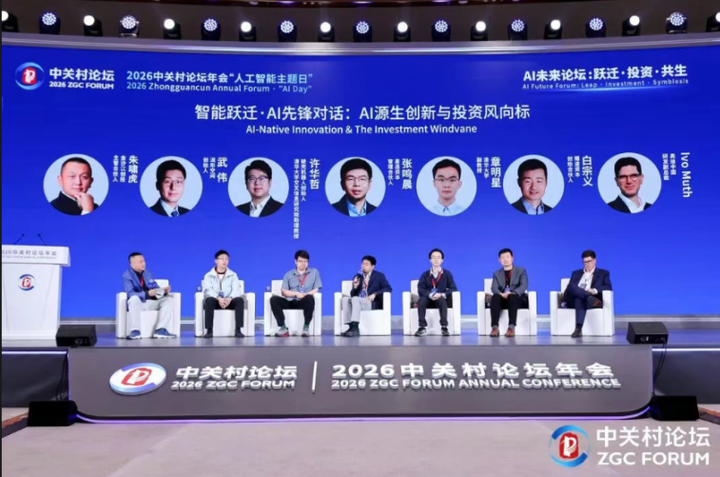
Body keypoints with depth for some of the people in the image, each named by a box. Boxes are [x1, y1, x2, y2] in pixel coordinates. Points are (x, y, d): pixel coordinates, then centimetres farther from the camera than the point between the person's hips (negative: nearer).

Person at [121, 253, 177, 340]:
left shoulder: (147, 273, 12)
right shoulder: (127, 276, -9)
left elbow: (155, 287, 12)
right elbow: (130, 294, -23)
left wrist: (164, 291, -12)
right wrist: (147, 294, -38)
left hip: (150, 303, 6)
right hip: (137, 303, -6)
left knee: (169, 299, -13)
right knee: (134, 298, -39)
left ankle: (161, 330, -24)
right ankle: (135, 331, -36)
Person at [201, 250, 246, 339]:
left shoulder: (233, 275, 10)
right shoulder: (208, 275, 4)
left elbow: (236, 290, -5)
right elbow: (208, 290, -12)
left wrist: (230, 298, -28)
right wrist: (218, 298, -31)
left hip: (229, 301, 2)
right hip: (215, 301, -1)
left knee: (240, 300, -29)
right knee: (210, 300, -36)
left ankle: (238, 330, -30)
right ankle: (209, 330, -34)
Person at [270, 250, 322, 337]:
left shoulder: (314, 272, 16)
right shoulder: (288, 274, 17)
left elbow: (316, 290, 5)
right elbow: (284, 292, 5)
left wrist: (305, 295, -15)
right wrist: (296, 293, -14)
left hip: (304, 301, -2)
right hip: (290, 302, 2)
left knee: (310, 298, -38)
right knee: (274, 299, -26)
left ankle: (306, 327, -29)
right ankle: (283, 328, -27)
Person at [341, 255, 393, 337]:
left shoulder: (379, 276, 5)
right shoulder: (358, 276, 15)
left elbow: (388, 288, -5)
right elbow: (353, 295, 13)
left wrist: (375, 294, -17)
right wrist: (355, 287, -9)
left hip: (372, 303, -5)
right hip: (358, 302, 5)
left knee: (355, 299, -32)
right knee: (345, 299, -24)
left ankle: (355, 328, -40)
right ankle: (350, 327, -29)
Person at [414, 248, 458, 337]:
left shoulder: (447, 274, 6)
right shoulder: (425, 275, 7)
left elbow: (453, 288, -3)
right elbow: (420, 290, -6)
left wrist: (442, 295, -21)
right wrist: (430, 295, -26)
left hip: (442, 300, -1)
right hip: (428, 300, 1)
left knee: (441, 300, -36)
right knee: (421, 300, -33)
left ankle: (444, 327, -37)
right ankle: (422, 328, -33)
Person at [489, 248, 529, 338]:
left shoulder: (521, 271, 13)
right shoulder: (497, 274, 20)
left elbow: (524, 286, -5)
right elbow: (494, 288, 1)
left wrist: (512, 293, -26)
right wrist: (501, 294, -24)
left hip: (517, 299, -2)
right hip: (502, 299, 2)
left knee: (512, 297, -38)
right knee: (495, 297, -34)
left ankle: (511, 327, -49)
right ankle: (495, 327, -45)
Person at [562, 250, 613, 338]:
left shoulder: (603, 273, 20)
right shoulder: (576, 273, 29)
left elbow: (608, 287, 3)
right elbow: (569, 287, 14)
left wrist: (595, 291, -17)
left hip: (585, 299, -3)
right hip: (572, 300, 3)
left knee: (580, 300, -40)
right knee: (572, 286, -31)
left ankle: (578, 329, -55)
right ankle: (589, 298, -51)